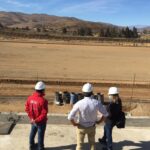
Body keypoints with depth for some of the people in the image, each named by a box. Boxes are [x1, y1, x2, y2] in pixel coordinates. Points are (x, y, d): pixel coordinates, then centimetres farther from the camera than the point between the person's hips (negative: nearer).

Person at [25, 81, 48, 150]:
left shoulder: (30, 98, -10)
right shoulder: (43, 100, -28)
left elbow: (27, 109, -1)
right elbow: (44, 113, -27)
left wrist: (31, 118, 0)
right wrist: (37, 120, -17)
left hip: (33, 121, 6)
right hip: (41, 122, -6)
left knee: (32, 133, 25)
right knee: (40, 135, 13)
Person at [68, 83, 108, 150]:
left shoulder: (79, 103, -26)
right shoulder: (96, 103, -19)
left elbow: (70, 117, -27)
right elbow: (105, 114, -10)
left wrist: (74, 124, -8)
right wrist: (99, 121, 4)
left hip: (81, 127, -2)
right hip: (92, 127, 2)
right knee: (92, 144, 22)